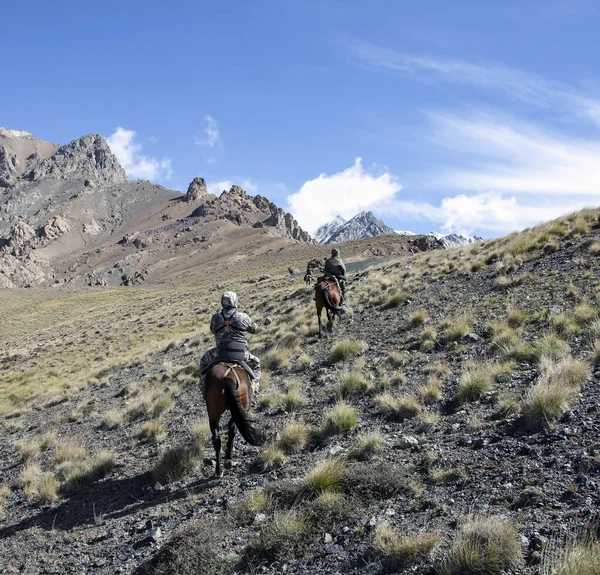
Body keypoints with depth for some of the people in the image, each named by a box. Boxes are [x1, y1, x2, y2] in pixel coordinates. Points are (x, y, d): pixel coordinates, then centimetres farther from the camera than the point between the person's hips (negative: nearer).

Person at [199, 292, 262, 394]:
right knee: (256, 363, 31)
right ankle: (254, 385, 12)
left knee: (204, 360, 34)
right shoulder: (243, 317, -4)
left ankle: (204, 384, 27)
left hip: (220, 354, 1)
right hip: (241, 356, -1)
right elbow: (254, 329, 14)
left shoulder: (215, 318, -1)